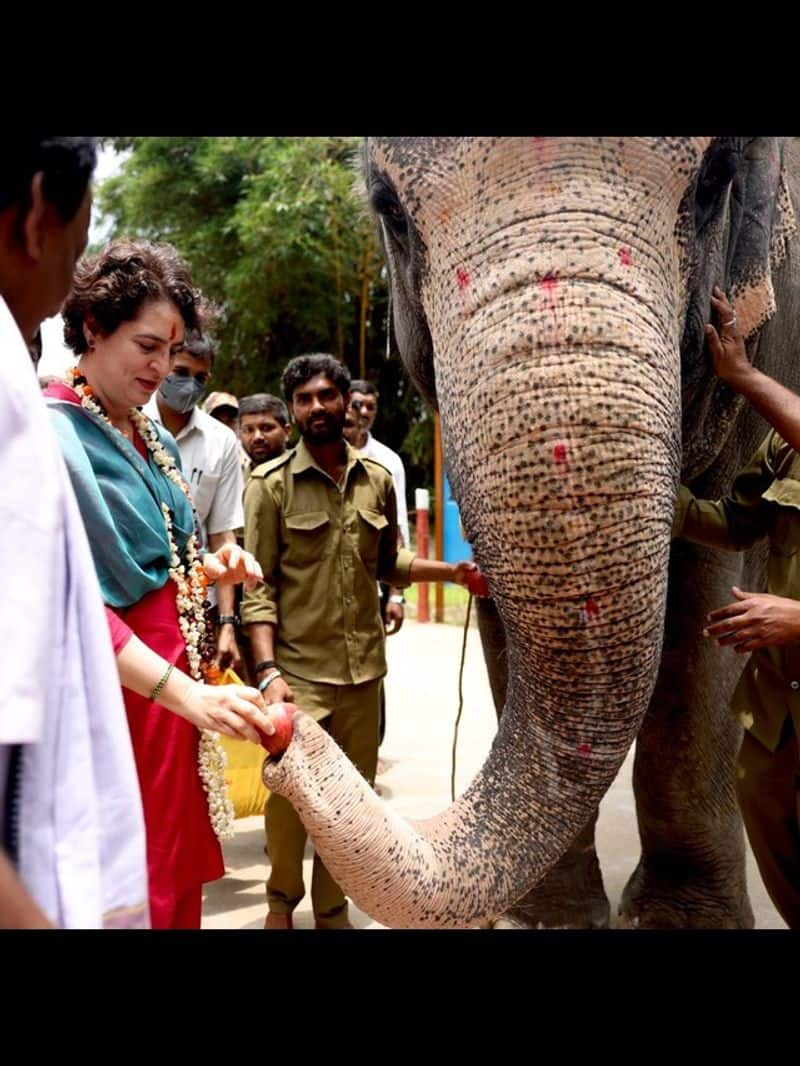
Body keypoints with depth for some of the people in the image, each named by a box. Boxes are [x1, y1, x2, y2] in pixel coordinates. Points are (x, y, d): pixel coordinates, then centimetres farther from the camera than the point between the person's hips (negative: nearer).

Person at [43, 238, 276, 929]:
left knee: (176, 877, 14)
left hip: (171, 678, 8)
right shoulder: (54, 435, -14)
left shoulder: (153, 436, 12)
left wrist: (209, 570, 1)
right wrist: (187, 694, -28)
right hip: (113, 691, -8)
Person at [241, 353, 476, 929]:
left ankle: (332, 906, 30)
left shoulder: (377, 478, 7)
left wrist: (452, 571, 4)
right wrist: (268, 669, -17)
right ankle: (282, 899, 25)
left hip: (363, 665, 4)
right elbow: (258, 584, -8)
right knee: (291, 792, -1)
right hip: (298, 668, -4)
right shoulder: (271, 483, -5)